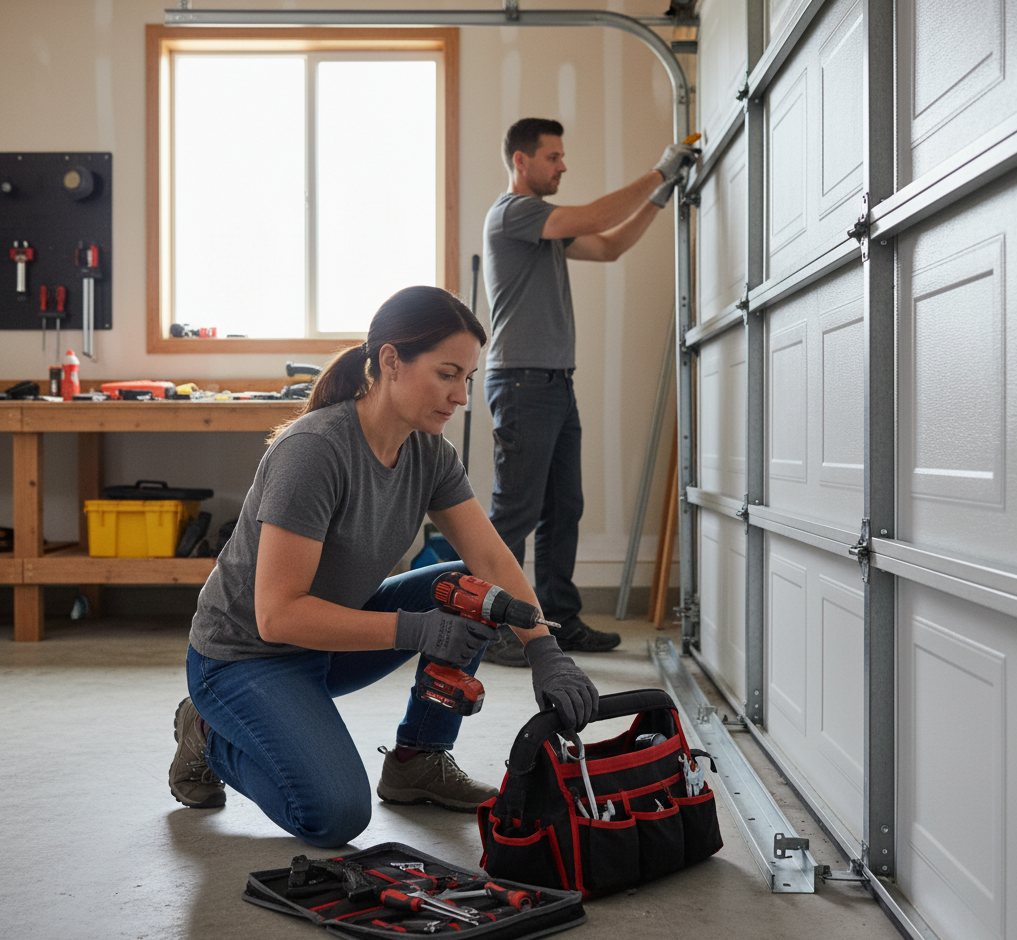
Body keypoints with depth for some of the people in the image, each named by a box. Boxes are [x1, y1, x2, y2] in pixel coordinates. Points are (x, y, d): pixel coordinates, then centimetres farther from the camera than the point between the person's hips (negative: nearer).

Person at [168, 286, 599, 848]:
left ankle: (417, 759, 7)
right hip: (244, 655, -7)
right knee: (334, 815, -24)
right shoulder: (314, 450, -30)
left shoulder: (429, 453, -6)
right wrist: (415, 630, -34)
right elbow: (279, 615, -30)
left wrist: (545, 652, -25)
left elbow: (491, 559, -10)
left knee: (475, 593, -7)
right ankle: (211, 737, 4)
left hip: (329, 636, 7)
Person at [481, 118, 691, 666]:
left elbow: (609, 247, 24)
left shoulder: (547, 224, 23)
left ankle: (561, 621, 18)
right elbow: (595, 219, -15)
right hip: (522, 381, -10)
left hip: (556, 384, 10)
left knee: (563, 510, 10)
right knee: (516, 511, -8)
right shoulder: (510, 212, -7)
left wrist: (661, 196, 17)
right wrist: (658, 173, -5)